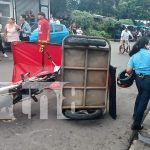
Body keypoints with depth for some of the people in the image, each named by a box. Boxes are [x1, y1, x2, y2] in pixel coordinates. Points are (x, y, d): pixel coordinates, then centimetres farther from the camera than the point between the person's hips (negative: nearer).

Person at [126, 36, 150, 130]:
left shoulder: (134, 56, -1)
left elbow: (128, 70, -6)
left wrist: (131, 74, 17)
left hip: (138, 78, 6)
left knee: (140, 95, 31)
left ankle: (135, 115, 45)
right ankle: (136, 124, 12)